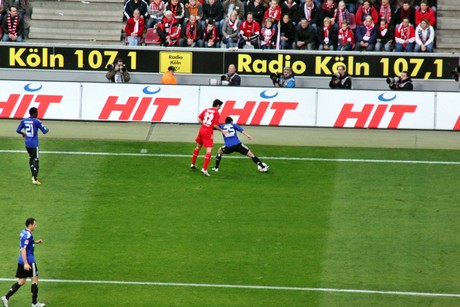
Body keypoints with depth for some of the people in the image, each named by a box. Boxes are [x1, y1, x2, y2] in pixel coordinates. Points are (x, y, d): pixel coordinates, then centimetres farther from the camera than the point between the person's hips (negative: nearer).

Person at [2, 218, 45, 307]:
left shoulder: (23, 232, 10)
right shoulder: (28, 235, -18)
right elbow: (23, 249, -24)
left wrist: (36, 242, 23)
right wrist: (26, 263, -28)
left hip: (21, 261, 9)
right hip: (29, 261, -9)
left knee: (21, 282, 12)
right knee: (35, 280, 5)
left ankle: (6, 298, 2)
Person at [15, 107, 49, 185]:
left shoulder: (24, 121, 1)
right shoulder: (37, 121, -14)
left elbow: (18, 130, 8)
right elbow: (44, 131, -10)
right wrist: (47, 129, 14)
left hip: (27, 144, 6)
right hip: (34, 144, -6)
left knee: (31, 158, 21)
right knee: (35, 160, -2)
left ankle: (33, 176, 27)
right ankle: (35, 179, -7)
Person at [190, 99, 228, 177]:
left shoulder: (206, 110, 9)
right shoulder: (216, 112, -8)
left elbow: (199, 119, 7)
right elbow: (215, 125, -12)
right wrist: (222, 131, 0)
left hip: (201, 129, 7)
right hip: (208, 132, -7)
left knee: (198, 146, 26)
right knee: (209, 150, -8)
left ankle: (193, 164, 40)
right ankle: (204, 169, -19)